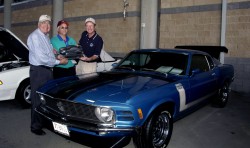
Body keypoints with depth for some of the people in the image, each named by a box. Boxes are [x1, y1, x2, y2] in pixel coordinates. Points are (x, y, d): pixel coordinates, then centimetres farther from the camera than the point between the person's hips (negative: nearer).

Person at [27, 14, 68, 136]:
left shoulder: (46, 36, 14)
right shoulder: (34, 36, -15)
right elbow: (41, 57, -23)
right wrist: (59, 61, -15)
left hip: (48, 70, 9)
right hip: (38, 71, -9)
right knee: (38, 100, -2)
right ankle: (36, 127, 9)